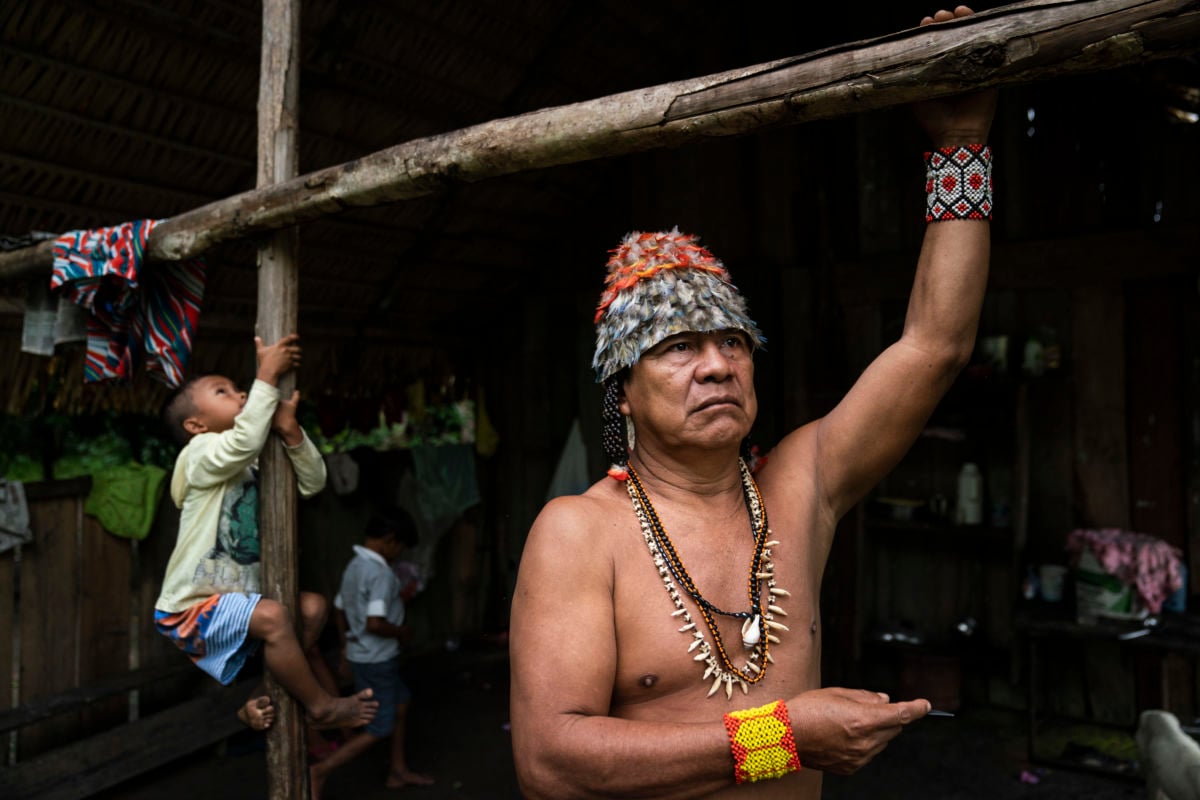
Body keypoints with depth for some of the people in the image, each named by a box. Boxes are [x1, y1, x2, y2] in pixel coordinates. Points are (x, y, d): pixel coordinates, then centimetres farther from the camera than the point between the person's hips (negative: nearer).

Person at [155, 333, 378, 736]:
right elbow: (244, 442, -35)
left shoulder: (253, 466, 10)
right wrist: (267, 376, -30)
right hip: (192, 608, -8)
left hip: (234, 598, 8)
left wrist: (291, 431, -15)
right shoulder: (199, 455, -13)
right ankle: (321, 706, -10)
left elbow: (312, 482, 1)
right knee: (271, 616, -28)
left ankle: (261, 701, 5)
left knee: (313, 606, 1)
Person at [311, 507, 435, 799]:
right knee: (379, 729, 1)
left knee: (401, 704, 22)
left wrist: (346, 644, 26)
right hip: (376, 660, -10)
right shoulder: (382, 573, -23)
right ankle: (319, 772, 3)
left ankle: (398, 771, 31)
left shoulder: (353, 566, 5)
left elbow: (340, 609, 14)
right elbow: (375, 623, -32)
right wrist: (400, 632, -14)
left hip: (359, 653, 10)